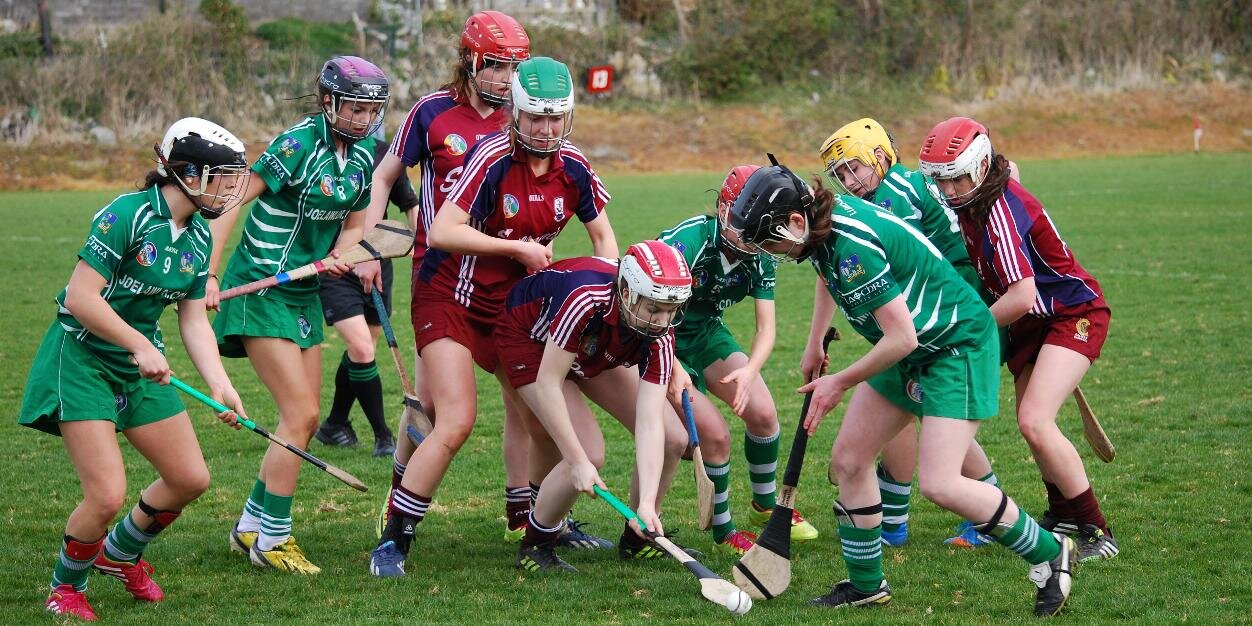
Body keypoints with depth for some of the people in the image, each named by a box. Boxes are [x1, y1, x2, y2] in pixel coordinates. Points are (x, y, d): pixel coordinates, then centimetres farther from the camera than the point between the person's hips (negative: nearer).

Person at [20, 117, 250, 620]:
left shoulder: (199, 237, 3)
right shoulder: (128, 214, -21)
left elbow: (193, 320, 7)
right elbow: (81, 297, -24)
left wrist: (220, 385, -6)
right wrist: (140, 345, -24)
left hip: (141, 368, 8)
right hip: (80, 358, -8)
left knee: (191, 479, 7)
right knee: (107, 496, -15)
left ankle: (121, 553, 34)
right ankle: (66, 586, 13)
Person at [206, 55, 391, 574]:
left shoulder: (363, 154, 5)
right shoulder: (299, 143, -18)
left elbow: (353, 225, 15)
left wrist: (336, 257, -7)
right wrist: (208, 274, -24)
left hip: (303, 292, 8)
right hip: (261, 291, -8)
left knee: (305, 420, 9)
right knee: (300, 414, -12)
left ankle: (250, 527, 21)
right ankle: (271, 539, -3)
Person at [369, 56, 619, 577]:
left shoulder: (573, 168, -4)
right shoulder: (493, 158, -22)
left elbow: (602, 235, 12)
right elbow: (442, 232, -29)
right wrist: (518, 247, -25)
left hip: (512, 307, 6)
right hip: (449, 299, -6)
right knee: (456, 422, -19)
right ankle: (392, 542, -10)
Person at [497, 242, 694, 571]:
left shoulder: (659, 335, -27)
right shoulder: (585, 297, -43)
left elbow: (650, 421, -31)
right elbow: (547, 385, -36)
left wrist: (647, 503, -40)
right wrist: (579, 462, -36)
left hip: (593, 354, 6)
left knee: (673, 438, -2)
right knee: (590, 453, -22)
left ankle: (637, 540, 21)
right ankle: (534, 548, 0)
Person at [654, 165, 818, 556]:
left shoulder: (760, 257, -11)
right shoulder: (689, 240, -31)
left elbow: (766, 328, -12)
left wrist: (749, 371, -33)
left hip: (706, 332, 6)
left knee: (762, 412, -5)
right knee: (714, 434, -15)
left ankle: (765, 505, 22)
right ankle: (723, 532, 6)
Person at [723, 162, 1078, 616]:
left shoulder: (853, 249, -31)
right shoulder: (823, 220, -2)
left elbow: (901, 338, -28)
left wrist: (840, 383, -14)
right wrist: (813, 347, 29)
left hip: (960, 347, -10)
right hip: (911, 353, 10)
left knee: (939, 484, -18)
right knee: (848, 460, 8)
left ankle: (1049, 554, 0)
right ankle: (865, 585, 21)